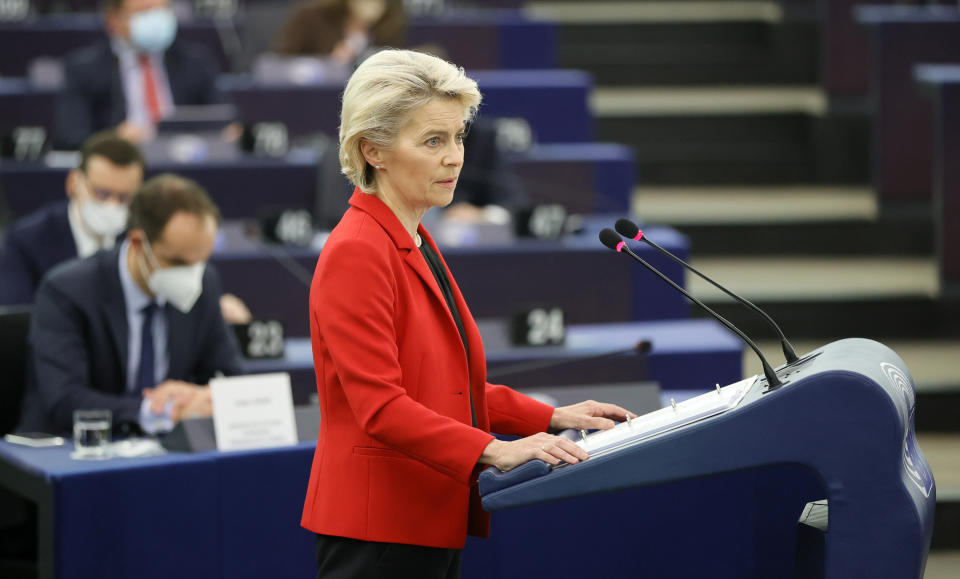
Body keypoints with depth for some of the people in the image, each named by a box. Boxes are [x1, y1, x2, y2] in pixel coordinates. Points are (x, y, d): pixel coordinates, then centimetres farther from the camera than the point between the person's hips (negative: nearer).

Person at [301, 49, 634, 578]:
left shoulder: (415, 246, 17)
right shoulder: (355, 254, -14)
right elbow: (380, 406, -21)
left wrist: (552, 418, 13)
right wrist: (492, 451, -29)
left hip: (432, 524, 9)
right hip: (378, 534, -9)